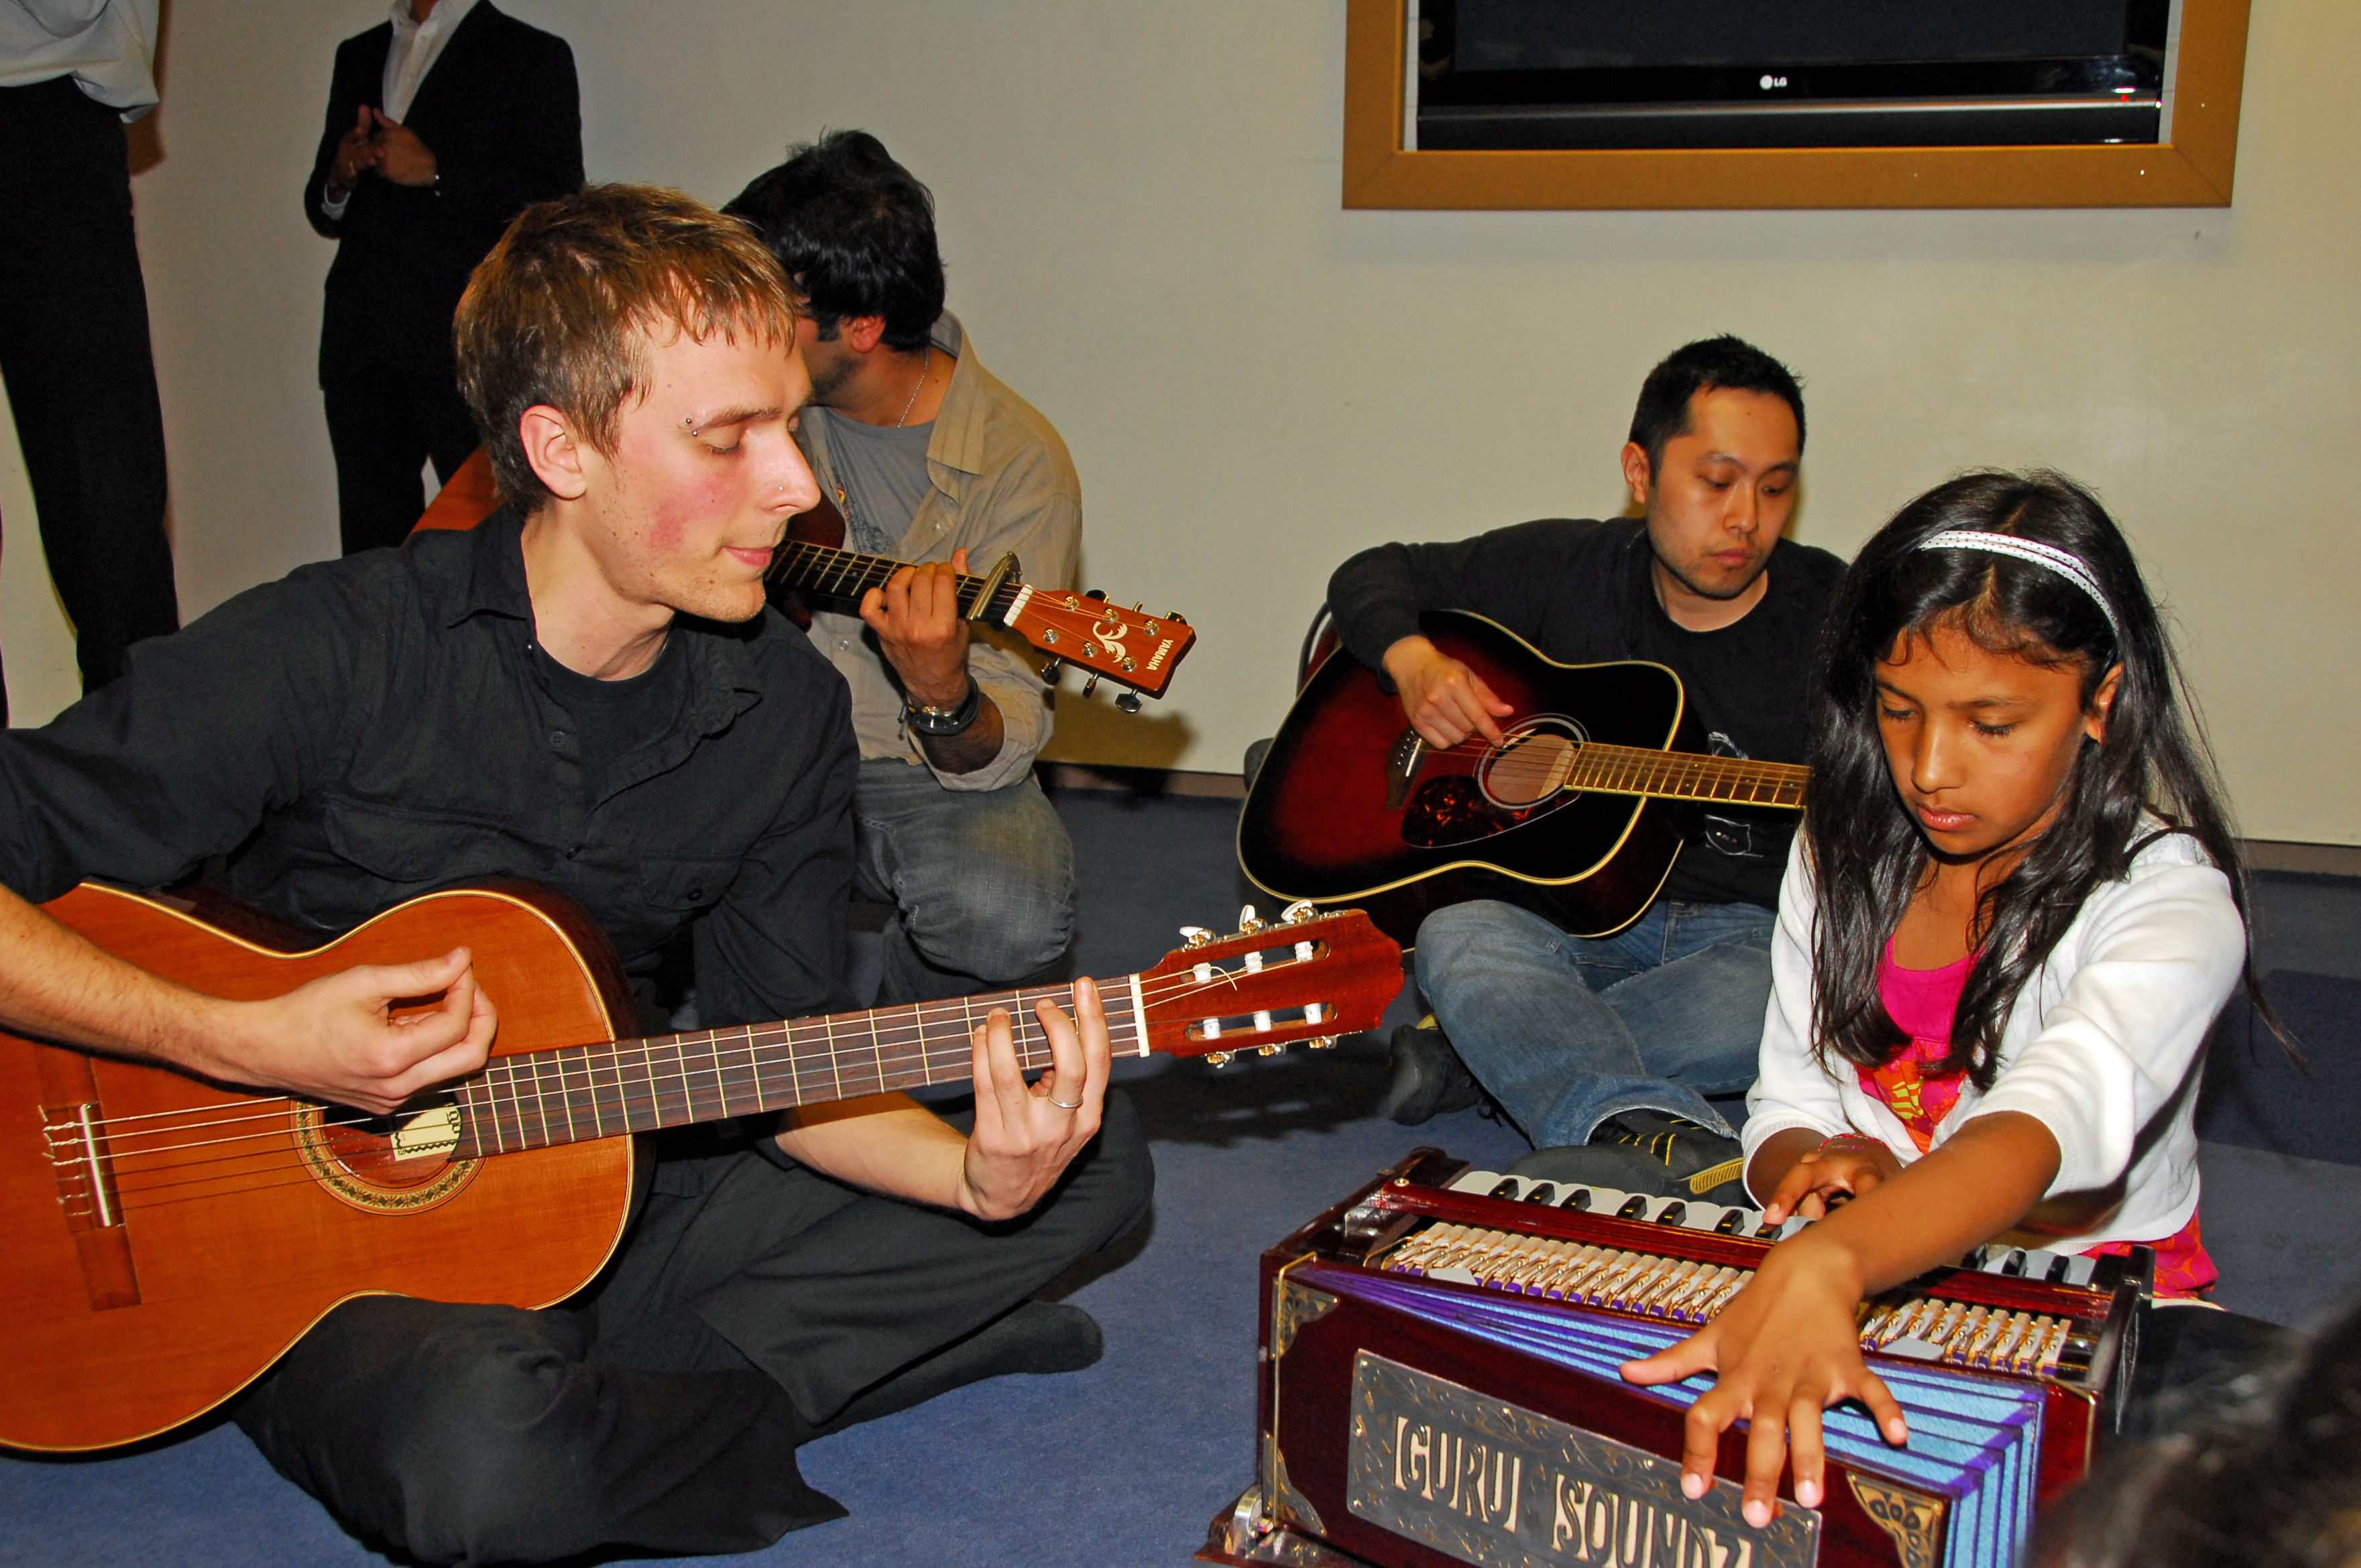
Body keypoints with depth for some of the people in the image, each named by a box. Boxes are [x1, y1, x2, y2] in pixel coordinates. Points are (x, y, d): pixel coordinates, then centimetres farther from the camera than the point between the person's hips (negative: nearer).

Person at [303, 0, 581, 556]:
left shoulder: (533, 56, 6)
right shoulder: (358, 56, 23)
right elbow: (324, 212, 26)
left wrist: (435, 172, -11)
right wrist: (338, 181, 3)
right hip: (361, 343, 5)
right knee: (371, 545, 2)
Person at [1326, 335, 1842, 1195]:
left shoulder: (1831, 612, 1)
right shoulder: (1566, 569, 4)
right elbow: (1373, 574, 13)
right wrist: (1413, 660, -9)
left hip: (1745, 929, 0)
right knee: (1459, 936, -32)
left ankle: (1468, 1057, -29)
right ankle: (1660, 1134, -54)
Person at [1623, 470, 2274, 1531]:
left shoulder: (2168, 903, -18)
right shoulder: (1843, 852, 2)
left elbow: (2053, 1119, -38)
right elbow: (1787, 1109, 6)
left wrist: (1826, 1266, -58)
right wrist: (1817, 1168, -21)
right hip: (1869, 1286, 4)